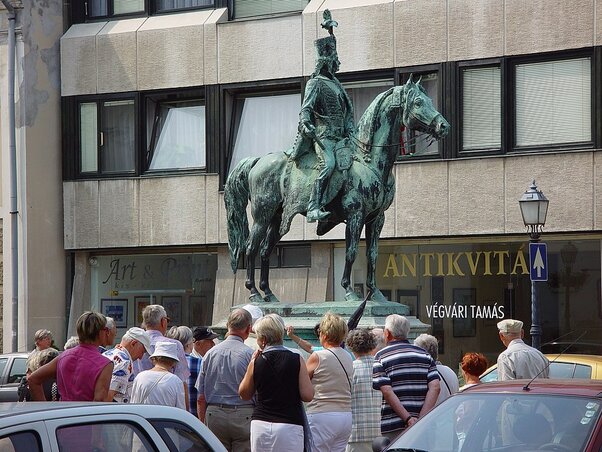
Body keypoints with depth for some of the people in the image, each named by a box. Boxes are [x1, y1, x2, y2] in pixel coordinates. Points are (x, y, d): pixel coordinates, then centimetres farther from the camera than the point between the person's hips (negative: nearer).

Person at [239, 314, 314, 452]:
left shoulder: (256, 362, 0)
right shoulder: (296, 360, -3)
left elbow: (244, 394, 14)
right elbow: (307, 395, -5)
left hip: (260, 424, 2)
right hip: (290, 424, -2)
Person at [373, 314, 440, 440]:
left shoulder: (381, 357, 1)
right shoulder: (424, 355, 12)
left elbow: (387, 392, -11)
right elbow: (435, 387, -1)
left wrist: (408, 419, -14)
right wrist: (421, 419, -7)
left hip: (392, 426, -4)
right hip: (423, 426, 4)